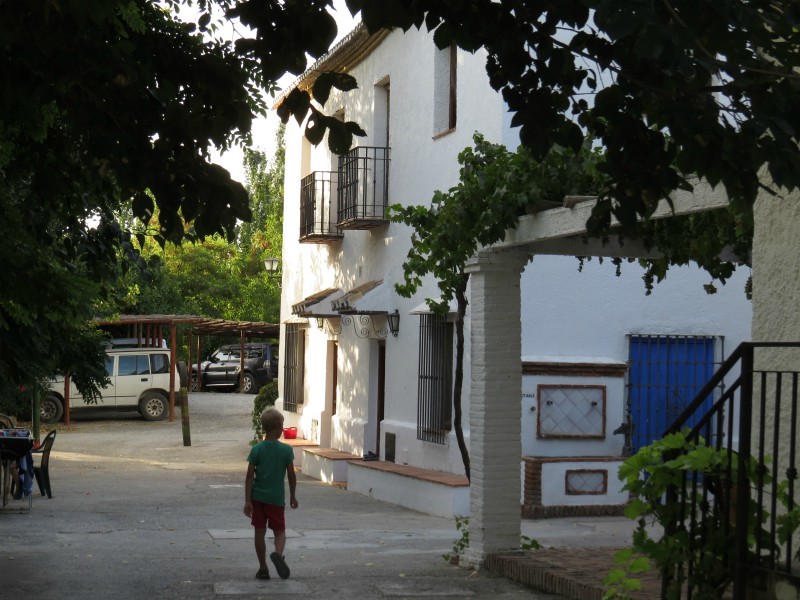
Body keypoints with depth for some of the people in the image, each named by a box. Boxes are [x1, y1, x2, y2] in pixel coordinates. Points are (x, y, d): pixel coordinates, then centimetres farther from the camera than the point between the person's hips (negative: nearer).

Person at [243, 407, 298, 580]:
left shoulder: (256, 449, -4)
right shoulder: (286, 450, -6)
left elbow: (250, 476, -7)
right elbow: (291, 475, -2)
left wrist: (247, 500, -5)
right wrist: (293, 496, 11)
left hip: (258, 496, 1)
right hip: (277, 498, -1)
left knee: (260, 532, 11)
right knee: (280, 532, 9)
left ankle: (263, 568, 15)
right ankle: (278, 553, -22)